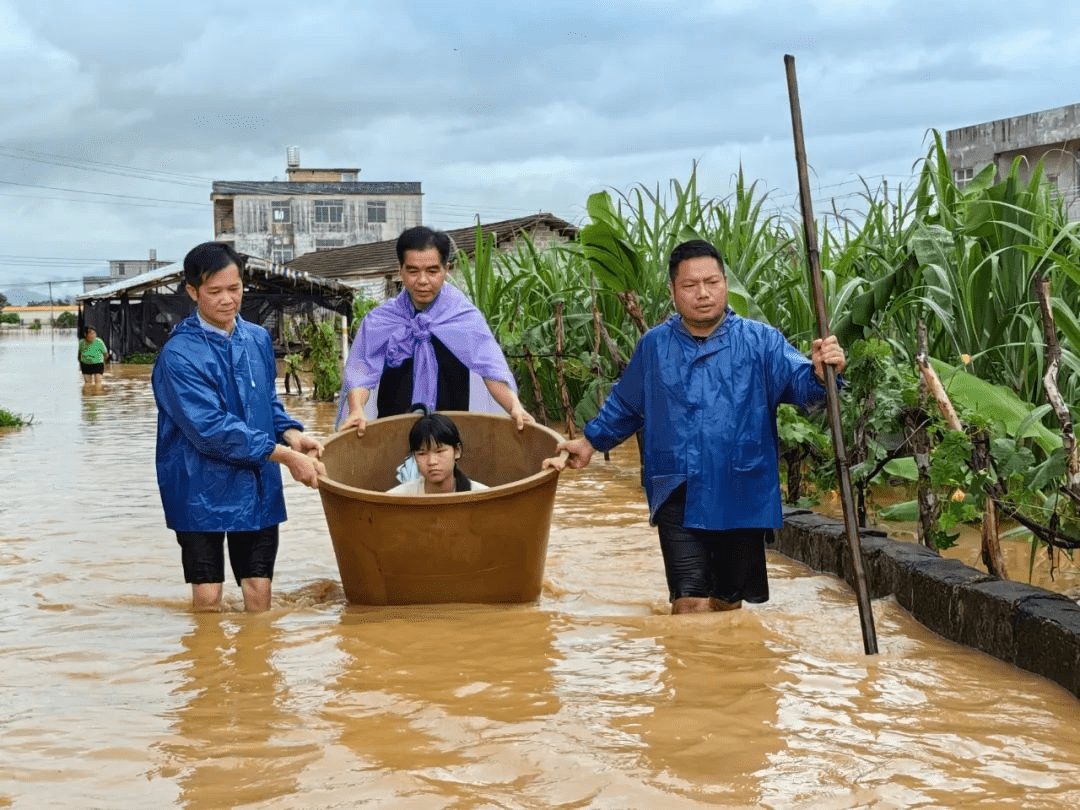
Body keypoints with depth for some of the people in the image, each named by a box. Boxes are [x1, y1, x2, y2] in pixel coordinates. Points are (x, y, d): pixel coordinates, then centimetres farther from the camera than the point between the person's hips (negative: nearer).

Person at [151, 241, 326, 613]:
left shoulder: (258, 339, 5)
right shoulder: (179, 355, -15)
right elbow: (212, 430, -22)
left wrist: (292, 434, -6)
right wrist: (286, 456, -22)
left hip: (257, 487, 5)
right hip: (202, 491, -5)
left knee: (259, 590, 5)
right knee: (208, 596, 0)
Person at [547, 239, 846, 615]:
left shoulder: (761, 341, -1)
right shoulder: (654, 346, 6)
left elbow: (798, 382, -15)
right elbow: (624, 405, 22)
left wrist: (820, 373, -36)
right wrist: (590, 441, 20)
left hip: (742, 499, 0)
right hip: (679, 500, 0)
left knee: (728, 608, 14)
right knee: (691, 605, -11)